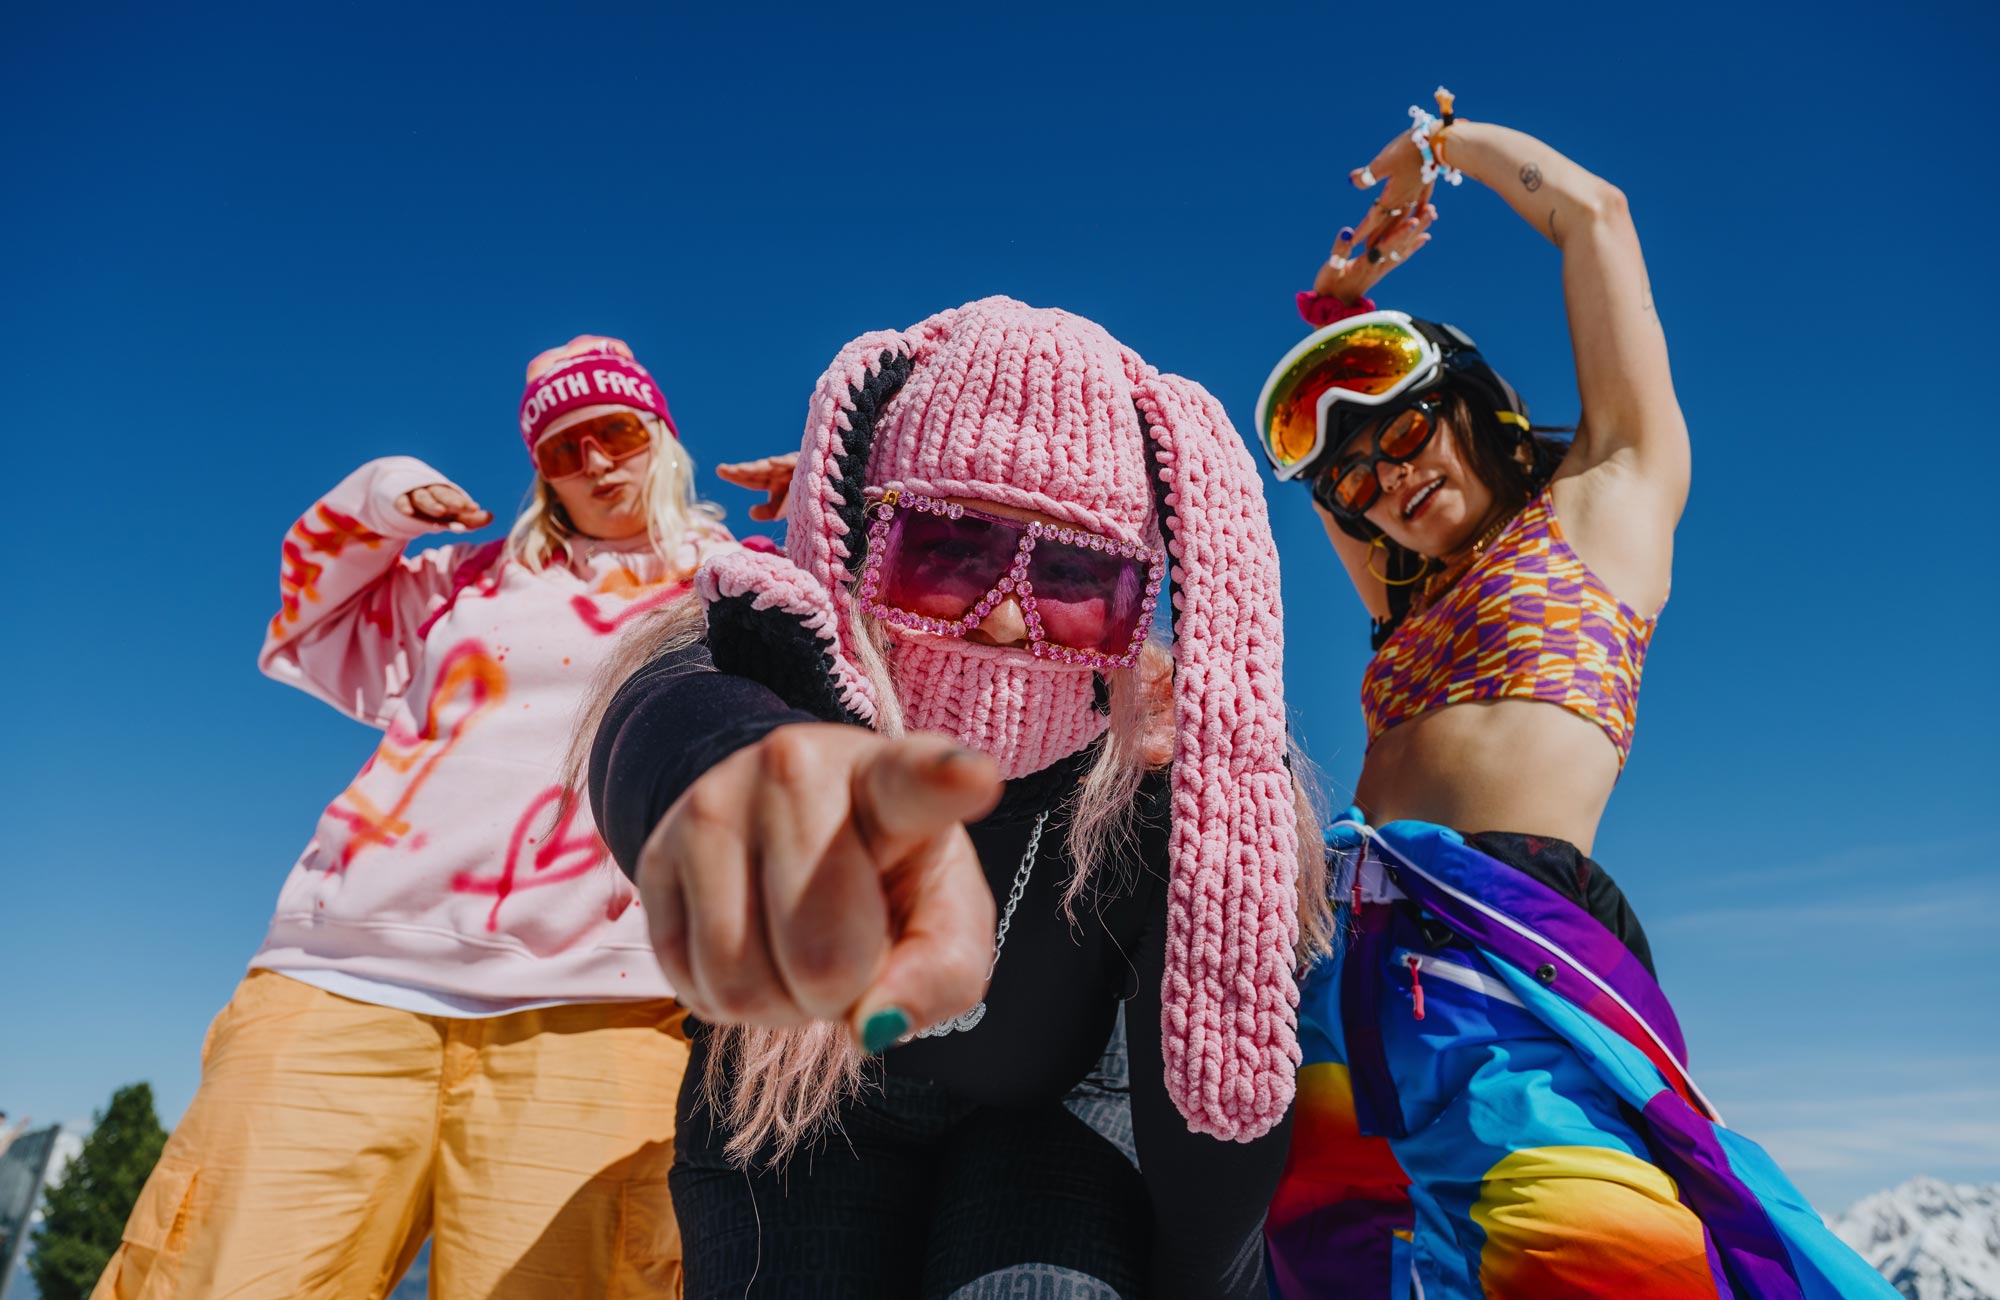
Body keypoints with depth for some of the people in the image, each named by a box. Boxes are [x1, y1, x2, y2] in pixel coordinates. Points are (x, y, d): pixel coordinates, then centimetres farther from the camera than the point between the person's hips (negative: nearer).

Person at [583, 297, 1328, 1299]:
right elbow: (676, 704, -58)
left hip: (1055, 1113, -1)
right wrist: (731, 755, -78)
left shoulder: (1162, 791, -28)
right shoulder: (791, 667, -32)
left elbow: (1220, 1104, -22)